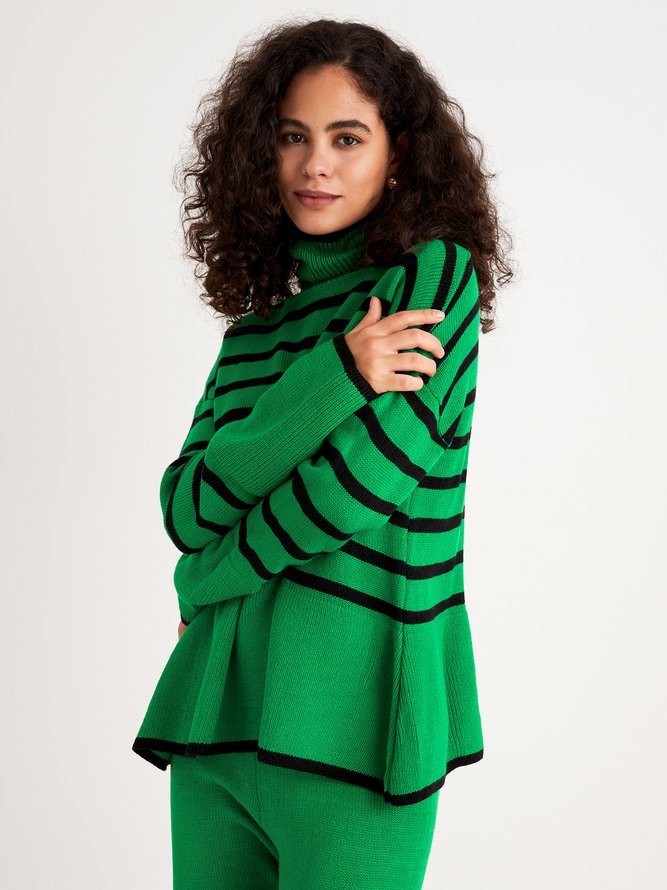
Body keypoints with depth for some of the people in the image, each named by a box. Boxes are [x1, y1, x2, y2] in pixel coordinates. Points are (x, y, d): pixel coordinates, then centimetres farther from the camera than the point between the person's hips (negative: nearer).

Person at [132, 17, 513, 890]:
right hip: (225, 701, 5)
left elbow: (377, 473, -15)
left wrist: (208, 578, 0)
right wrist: (333, 377, -16)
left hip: (351, 716, -5)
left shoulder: (436, 274, -4)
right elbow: (186, 510, -1)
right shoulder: (258, 326, 13)